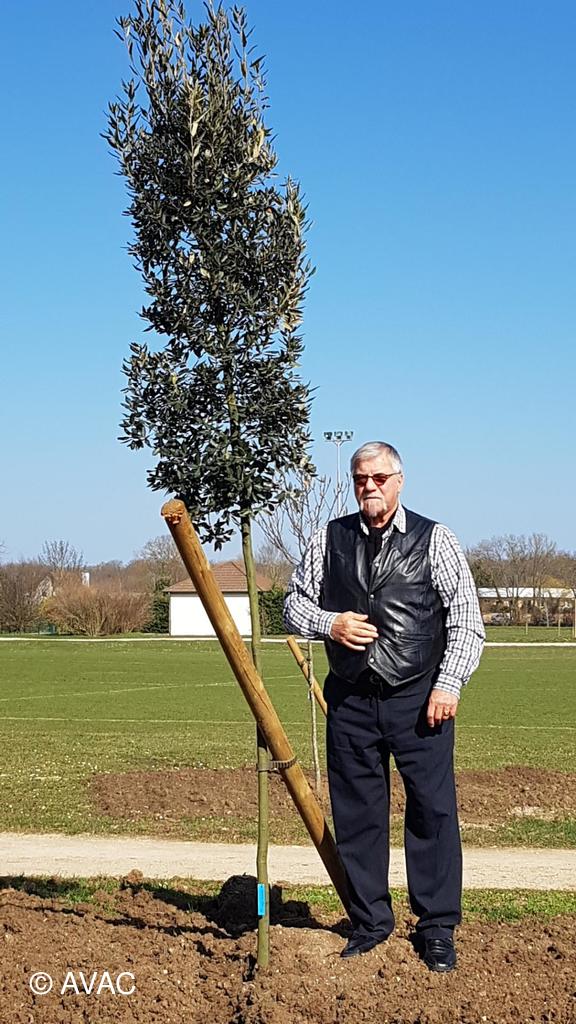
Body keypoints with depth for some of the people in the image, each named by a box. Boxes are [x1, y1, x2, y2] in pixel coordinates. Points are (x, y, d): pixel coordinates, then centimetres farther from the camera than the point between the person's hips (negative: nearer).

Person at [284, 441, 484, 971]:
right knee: (356, 814, 8)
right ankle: (370, 922, 22)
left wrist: (449, 683, -9)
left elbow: (467, 618, -1)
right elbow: (294, 603, 15)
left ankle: (437, 928, 13)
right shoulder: (329, 539, 7)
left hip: (420, 701, -2)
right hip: (350, 702, 3)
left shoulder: (434, 540, 0)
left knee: (433, 811, -1)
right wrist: (328, 623, -6)